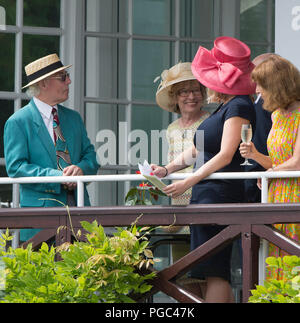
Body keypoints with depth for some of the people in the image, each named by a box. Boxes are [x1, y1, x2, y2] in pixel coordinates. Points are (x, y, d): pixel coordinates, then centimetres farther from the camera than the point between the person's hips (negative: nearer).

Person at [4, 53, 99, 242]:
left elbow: (91, 156, 17)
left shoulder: (74, 118, 17)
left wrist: (81, 169, -8)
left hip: (79, 207, 5)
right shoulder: (17, 122, -2)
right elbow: (16, 168, -9)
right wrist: (58, 177, -17)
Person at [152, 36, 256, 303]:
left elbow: (225, 156, -18)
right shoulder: (223, 108, 20)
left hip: (221, 193, -10)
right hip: (206, 193, 10)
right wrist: (167, 170, 11)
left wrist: (189, 182, -21)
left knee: (214, 270, -12)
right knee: (216, 270, 8)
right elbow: (196, 150, 24)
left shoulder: (239, 106, -10)